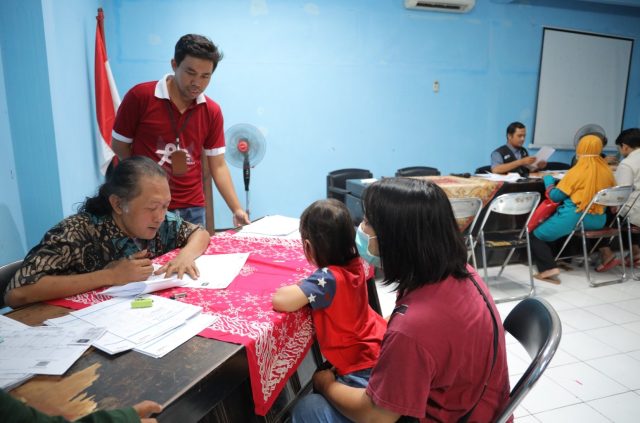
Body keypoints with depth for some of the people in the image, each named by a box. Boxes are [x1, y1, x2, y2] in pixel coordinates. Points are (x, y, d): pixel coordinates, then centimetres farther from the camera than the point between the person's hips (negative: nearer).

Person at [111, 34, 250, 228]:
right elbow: (119, 145, 2)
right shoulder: (140, 96, -9)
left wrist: (237, 209, -4)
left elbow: (218, 166, 2)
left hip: (192, 208, 3)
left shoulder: (212, 111, 0)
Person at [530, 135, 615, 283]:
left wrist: (548, 180, 11)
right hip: (599, 220, 7)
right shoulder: (607, 171, 4)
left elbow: (555, 196, -7)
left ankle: (549, 268, -19)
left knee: (536, 235, 1)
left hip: (575, 217, -7)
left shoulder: (577, 171, -12)